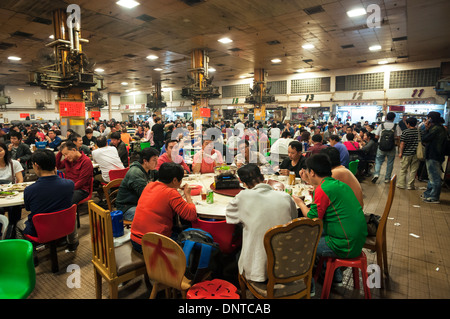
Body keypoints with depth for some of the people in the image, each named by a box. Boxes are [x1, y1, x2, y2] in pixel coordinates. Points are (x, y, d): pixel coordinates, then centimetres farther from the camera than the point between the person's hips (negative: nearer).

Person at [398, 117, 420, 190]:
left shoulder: (405, 132, -11)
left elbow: (402, 143, -11)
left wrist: (400, 153, -3)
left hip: (406, 154, -3)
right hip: (416, 154, 3)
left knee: (403, 170, 9)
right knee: (413, 170, 9)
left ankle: (401, 184, 12)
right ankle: (410, 185, 14)